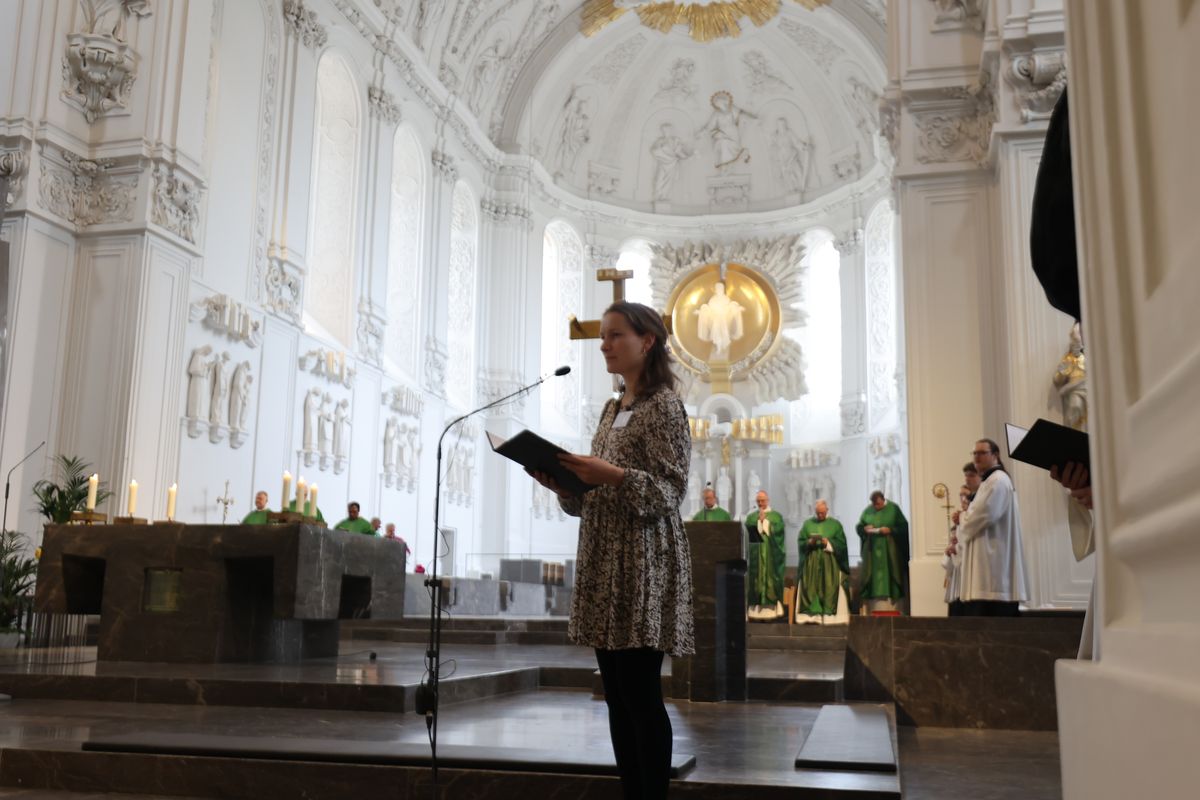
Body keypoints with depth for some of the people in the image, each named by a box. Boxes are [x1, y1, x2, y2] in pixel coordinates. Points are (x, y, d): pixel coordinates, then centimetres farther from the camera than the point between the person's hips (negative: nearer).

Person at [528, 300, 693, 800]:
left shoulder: (665, 405, -5)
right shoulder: (612, 409, 18)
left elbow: (669, 492, -13)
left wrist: (613, 475, -25)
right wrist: (561, 482, 1)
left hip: (643, 561, -8)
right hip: (603, 560, 8)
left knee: (641, 694, -6)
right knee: (618, 696, 9)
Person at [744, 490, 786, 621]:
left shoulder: (776, 516, 7)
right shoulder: (751, 516, 14)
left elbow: (777, 530, -9)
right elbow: (749, 531, 1)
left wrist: (764, 520, -10)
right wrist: (759, 521, -9)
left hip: (771, 555, -2)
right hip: (755, 554, 2)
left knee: (770, 580, -5)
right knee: (756, 580, -3)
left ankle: (770, 610, -4)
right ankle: (757, 611, -3)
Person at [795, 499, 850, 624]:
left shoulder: (835, 524, 5)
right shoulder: (808, 523, 9)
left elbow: (841, 543, 1)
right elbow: (800, 541, 6)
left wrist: (828, 543, -14)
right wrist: (809, 542, -13)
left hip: (830, 563, -1)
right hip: (811, 563, 1)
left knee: (829, 588, -5)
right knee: (811, 588, -4)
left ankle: (829, 613, -3)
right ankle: (811, 614, -3)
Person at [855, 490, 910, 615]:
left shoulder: (893, 508, -2)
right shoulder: (868, 510, 7)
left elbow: (903, 526, -4)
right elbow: (858, 526, 10)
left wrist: (890, 530, -18)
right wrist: (865, 529, -11)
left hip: (889, 551, -3)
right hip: (872, 550, 3)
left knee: (889, 576, -3)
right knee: (874, 578, -1)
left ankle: (892, 607, 0)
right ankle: (875, 608, -1)